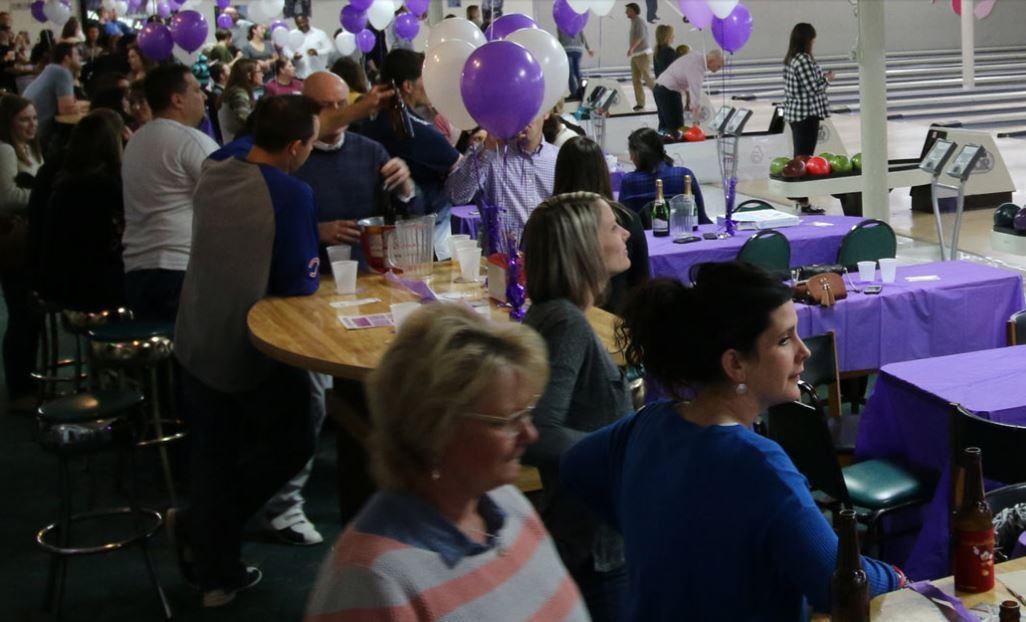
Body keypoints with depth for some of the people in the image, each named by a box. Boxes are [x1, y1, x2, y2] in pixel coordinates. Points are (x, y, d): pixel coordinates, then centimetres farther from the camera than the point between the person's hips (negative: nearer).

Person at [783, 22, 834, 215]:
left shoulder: (790, 60, 10)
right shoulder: (804, 60, -18)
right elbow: (814, 88, -19)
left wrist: (821, 77, 16)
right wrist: (827, 79, -1)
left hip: (794, 113, 9)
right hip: (807, 114, -9)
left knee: (799, 156, 14)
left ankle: (799, 197, 20)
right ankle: (804, 204, -2)